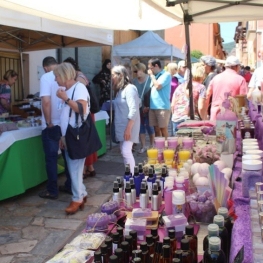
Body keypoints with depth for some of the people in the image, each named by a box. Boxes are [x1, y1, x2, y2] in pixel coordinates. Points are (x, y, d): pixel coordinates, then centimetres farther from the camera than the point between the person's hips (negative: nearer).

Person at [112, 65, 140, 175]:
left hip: (129, 126, -9)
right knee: (124, 151, 10)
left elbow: (134, 110, -20)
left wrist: (128, 128, -23)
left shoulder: (129, 88, -13)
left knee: (126, 151, -13)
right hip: (122, 126, 9)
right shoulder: (119, 90, 14)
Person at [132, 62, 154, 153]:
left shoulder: (150, 79, -7)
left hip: (148, 107, -4)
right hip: (138, 108, 4)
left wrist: (148, 106, -12)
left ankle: (152, 145, 17)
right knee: (140, 126, 6)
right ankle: (143, 146, 16)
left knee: (149, 126, 3)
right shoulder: (134, 81, 7)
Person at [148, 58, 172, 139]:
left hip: (163, 107, -7)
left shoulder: (166, 75, -5)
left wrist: (152, 75, -4)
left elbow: (158, 86, -17)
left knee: (163, 129, -2)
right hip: (153, 107, 7)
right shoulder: (154, 76, 17)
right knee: (156, 129, 10)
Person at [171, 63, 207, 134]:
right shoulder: (201, 87, -1)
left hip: (177, 120, 4)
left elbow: (172, 105, 13)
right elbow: (201, 108, -9)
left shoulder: (180, 86, 13)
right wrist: (204, 120, 4)